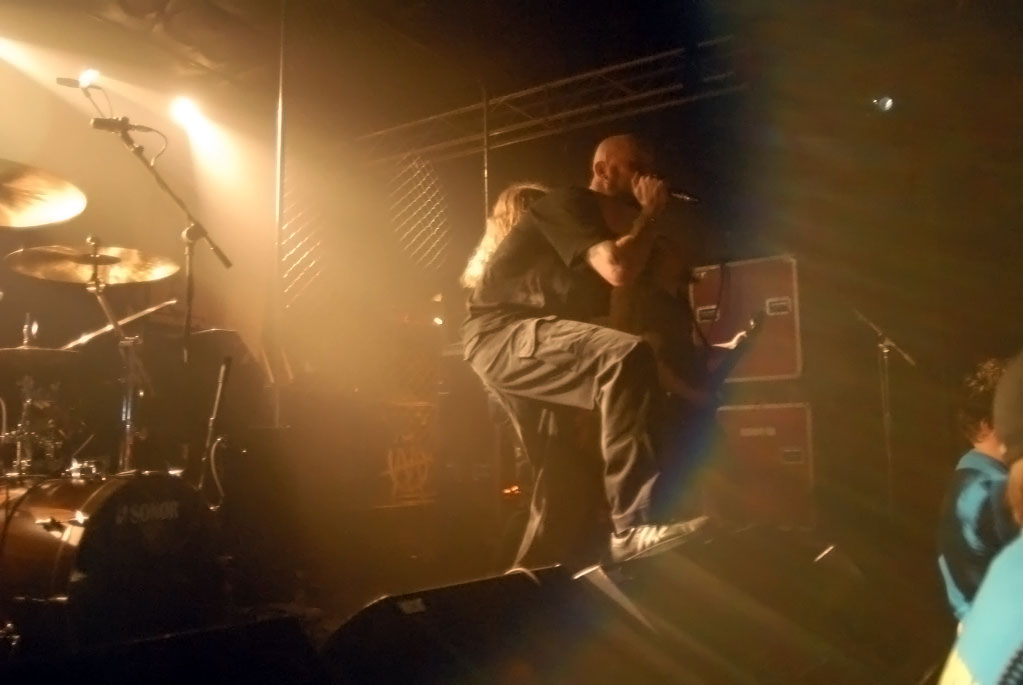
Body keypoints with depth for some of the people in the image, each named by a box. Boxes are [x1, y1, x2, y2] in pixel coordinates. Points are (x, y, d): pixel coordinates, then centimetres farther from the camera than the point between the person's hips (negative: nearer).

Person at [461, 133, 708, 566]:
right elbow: (617, 270, -21)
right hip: (502, 335, -10)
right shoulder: (570, 204, -4)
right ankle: (633, 525, -34)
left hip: (525, 345, 10)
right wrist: (650, 214, -7)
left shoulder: (616, 227, 23)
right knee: (626, 357, -31)